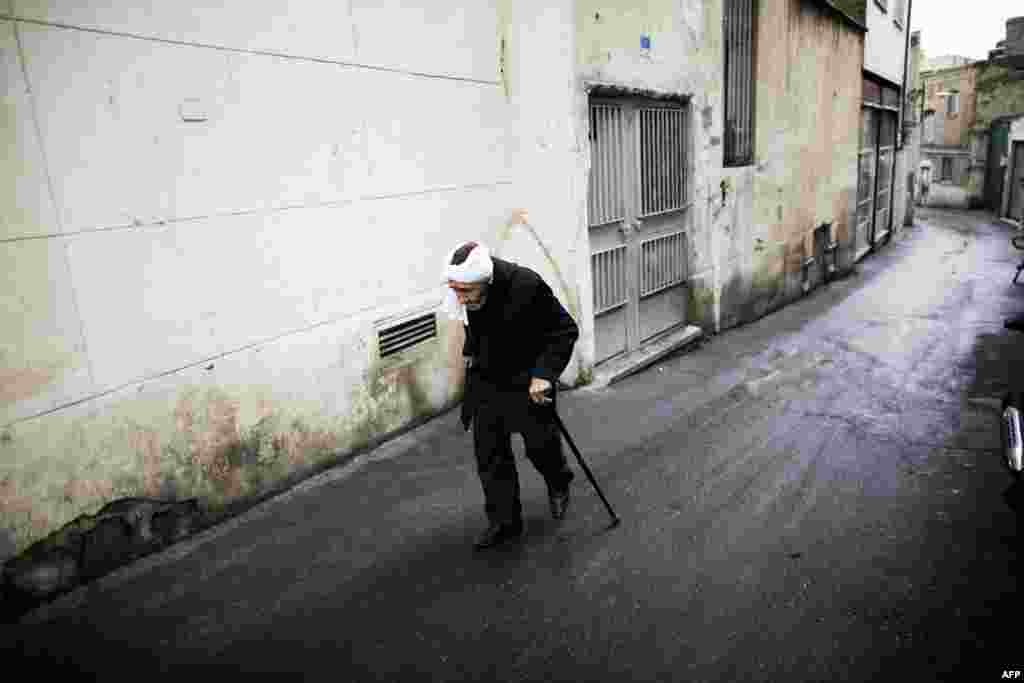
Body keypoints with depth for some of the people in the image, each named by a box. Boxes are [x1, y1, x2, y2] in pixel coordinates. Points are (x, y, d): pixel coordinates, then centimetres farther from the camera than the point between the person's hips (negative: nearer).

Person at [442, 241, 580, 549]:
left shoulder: (526, 285, -31)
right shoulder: (463, 292, -14)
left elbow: (565, 330, -19)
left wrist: (544, 373, -26)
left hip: (528, 379, -4)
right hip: (484, 379, 5)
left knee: (540, 444, 6)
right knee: (489, 453, 5)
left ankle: (559, 484, 40)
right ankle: (504, 522, 20)